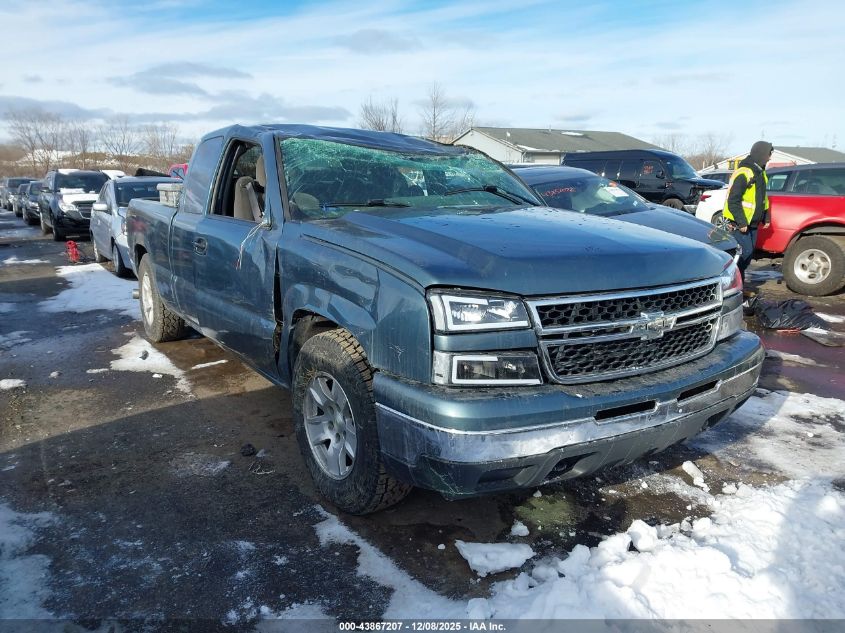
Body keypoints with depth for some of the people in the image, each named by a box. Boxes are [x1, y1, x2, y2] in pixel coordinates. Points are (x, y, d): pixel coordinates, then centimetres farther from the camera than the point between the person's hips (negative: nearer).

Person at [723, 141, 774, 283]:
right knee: (746, 252, -14)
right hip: (738, 224, -9)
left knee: (749, 253, 10)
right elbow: (733, 201, -22)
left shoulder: (760, 172, 14)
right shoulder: (743, 173, -17)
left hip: (752, 223, 9)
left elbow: (763, 197, 24)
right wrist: (741, 222, -23)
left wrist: (766, 217, 18)